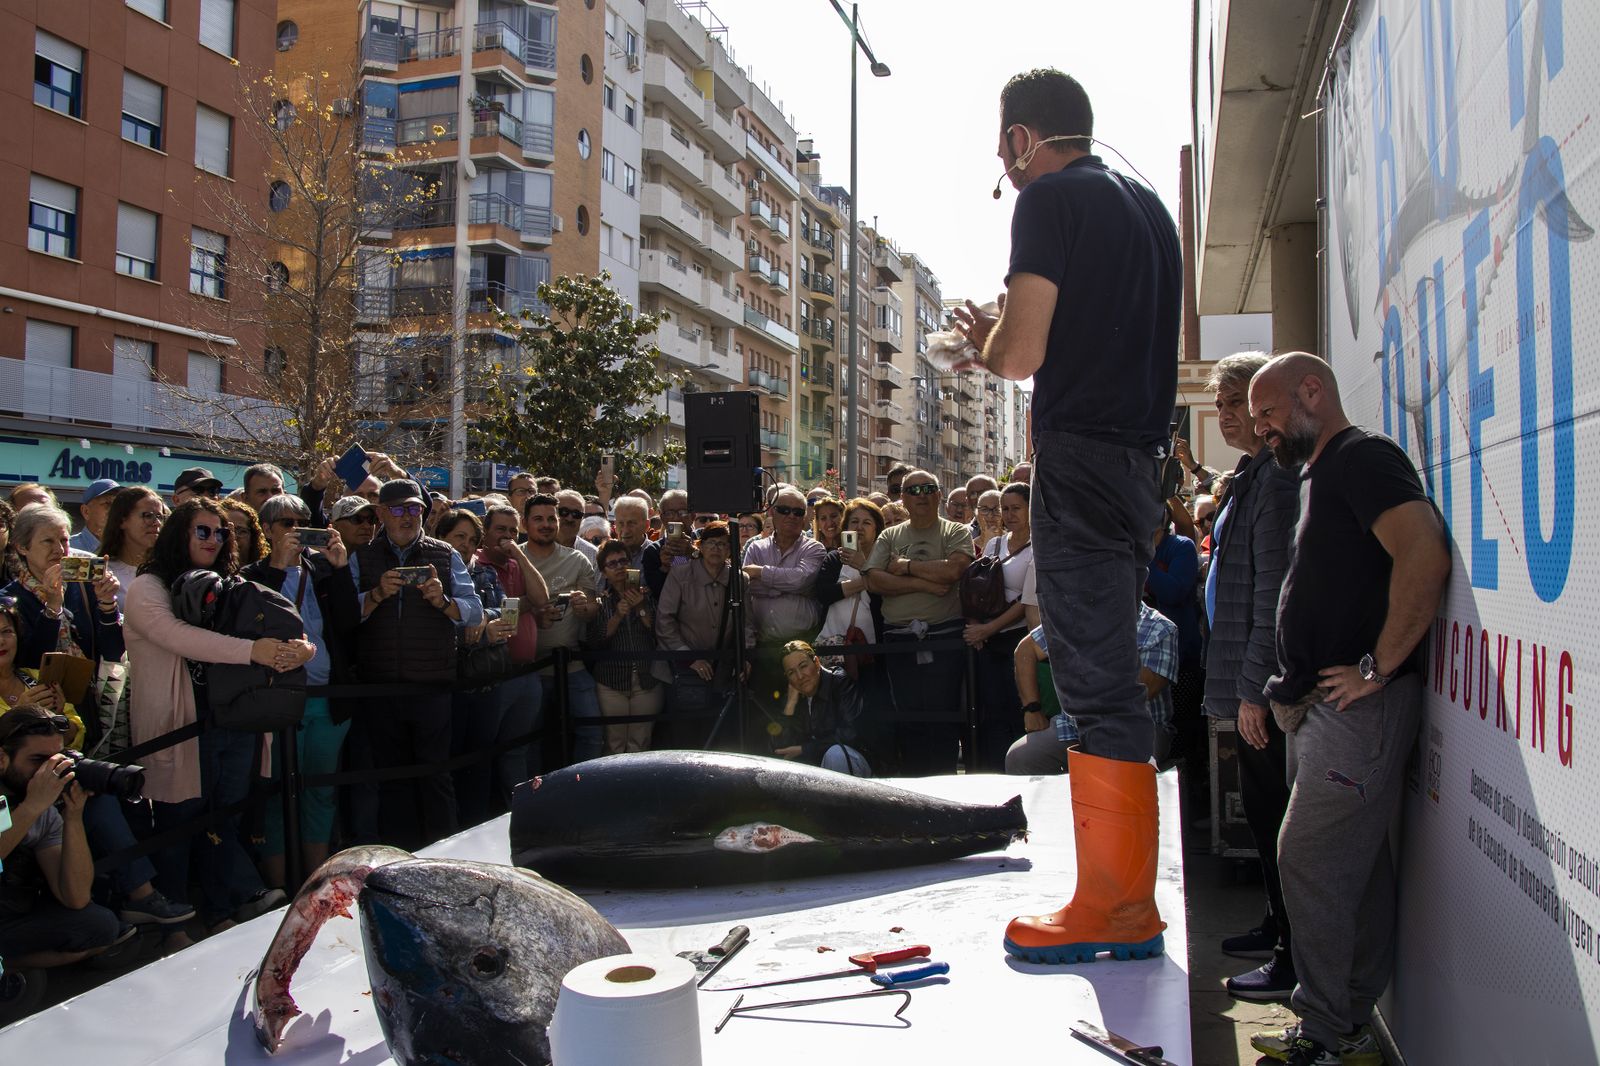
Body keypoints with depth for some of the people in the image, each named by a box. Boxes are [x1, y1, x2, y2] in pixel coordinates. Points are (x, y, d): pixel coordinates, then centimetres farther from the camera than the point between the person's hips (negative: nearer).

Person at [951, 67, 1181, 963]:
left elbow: (1020, 356, -14)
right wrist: (1003, 340, 26)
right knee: (1112, 674, 13)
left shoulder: (1051, 199, -5)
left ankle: (1115, 908, 2)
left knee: (1096, 680, -6)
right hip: (1143, 454, 9)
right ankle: (1126, 899, 22)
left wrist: (981, 339, 7)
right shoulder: (1149, 206, 21)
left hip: (1080, 452, -9)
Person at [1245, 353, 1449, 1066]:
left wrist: (1380, 668, -23)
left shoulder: (1363, 457, -10)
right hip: (1321, 706, 10)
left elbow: (1425, 555, -27)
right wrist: (1293, 689, 19)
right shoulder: (1319, 473, 21)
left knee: (1310, 861, -7)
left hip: (1358, 707, -10)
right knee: (1354, 865, 14)